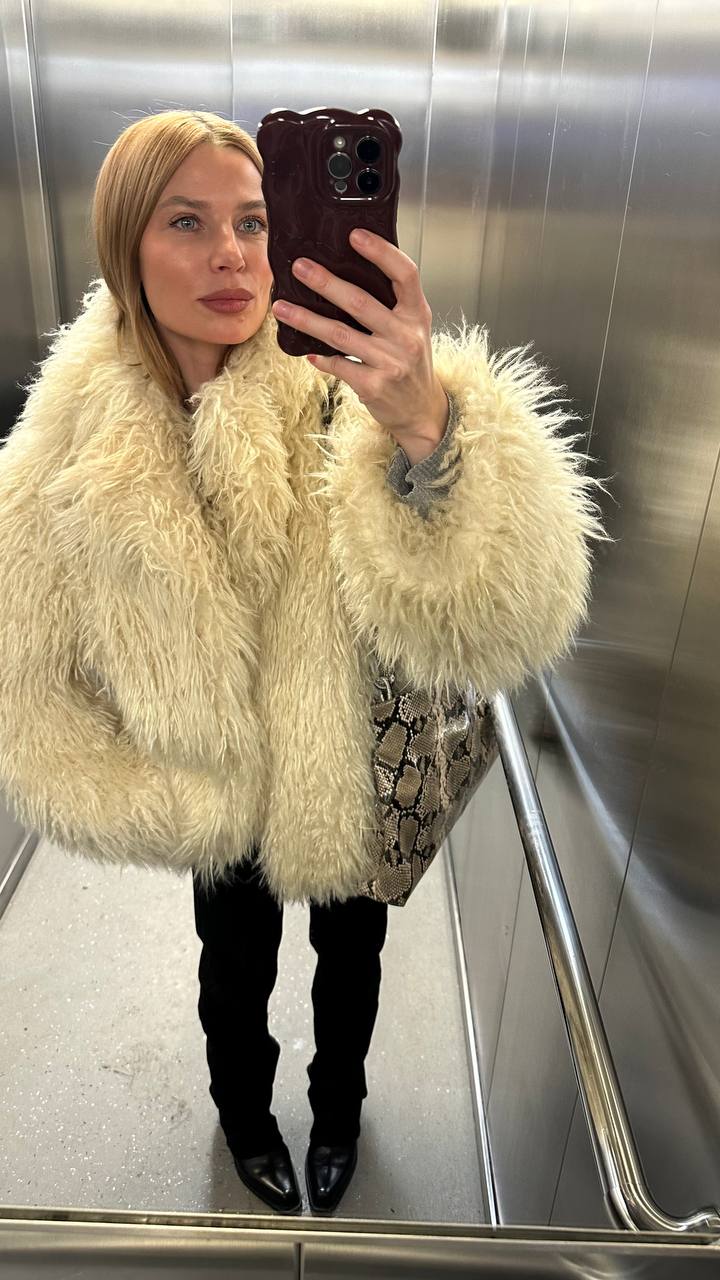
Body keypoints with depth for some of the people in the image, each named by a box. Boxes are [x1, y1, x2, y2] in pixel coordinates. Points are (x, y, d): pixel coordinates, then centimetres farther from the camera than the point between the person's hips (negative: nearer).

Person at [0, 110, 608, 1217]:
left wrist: (427, 425, -58)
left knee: (352, 955, 26)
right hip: (221, 797, 1)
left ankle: (338, 1105, 63)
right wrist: (164, 814, -10)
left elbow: (503, 623, -41)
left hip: (356, 783, -1)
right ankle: (244, 1111, 64)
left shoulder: (337, 389, -28)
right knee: (236, 962, 28)